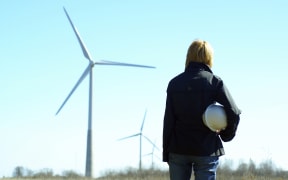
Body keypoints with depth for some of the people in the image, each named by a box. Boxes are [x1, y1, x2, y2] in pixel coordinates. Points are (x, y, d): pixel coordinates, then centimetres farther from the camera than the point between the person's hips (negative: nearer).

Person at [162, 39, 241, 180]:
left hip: (178, 150, 2)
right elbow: (234, 113, -12)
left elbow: (168, 120, 1)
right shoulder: (215, 81, -4)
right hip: (206, 150, -2)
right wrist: (226, 135, 7)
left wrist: (166, 152, 7)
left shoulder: (175, 83, 2)